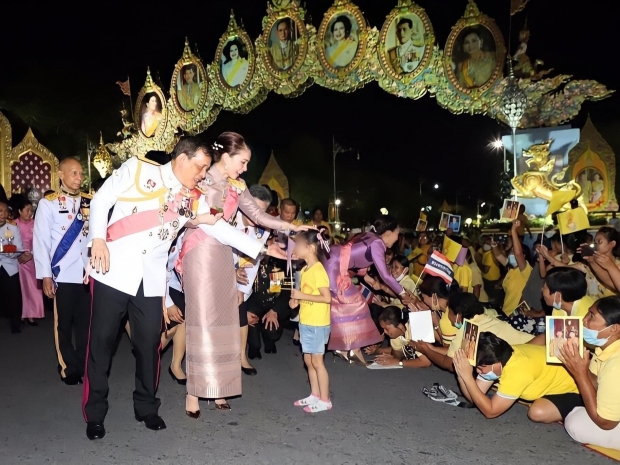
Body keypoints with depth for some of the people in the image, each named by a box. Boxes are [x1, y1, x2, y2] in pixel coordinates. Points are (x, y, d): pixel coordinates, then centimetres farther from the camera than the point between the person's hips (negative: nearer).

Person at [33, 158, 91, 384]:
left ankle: (85, 365, 25)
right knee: (64, 324, 9)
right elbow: (40, 240, -3)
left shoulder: (90, 202, 8)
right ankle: (69, 368, 24)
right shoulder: (48, 203, -1)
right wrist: (45, 275, -7)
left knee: (85, 323, 10)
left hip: (89, 273, 3)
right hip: (63, 275, -2)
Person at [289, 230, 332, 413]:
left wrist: (302, 295, -22)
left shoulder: (318, 271, -19)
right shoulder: (305, 270, 8)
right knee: (308, 360, 15)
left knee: (317, 361, 1)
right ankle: (315, 395, 28)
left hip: (317, 324, -9)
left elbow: (327, 298, -24)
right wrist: (297, 300, -1)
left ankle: (325, 400, 13)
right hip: (305, 322, 9)